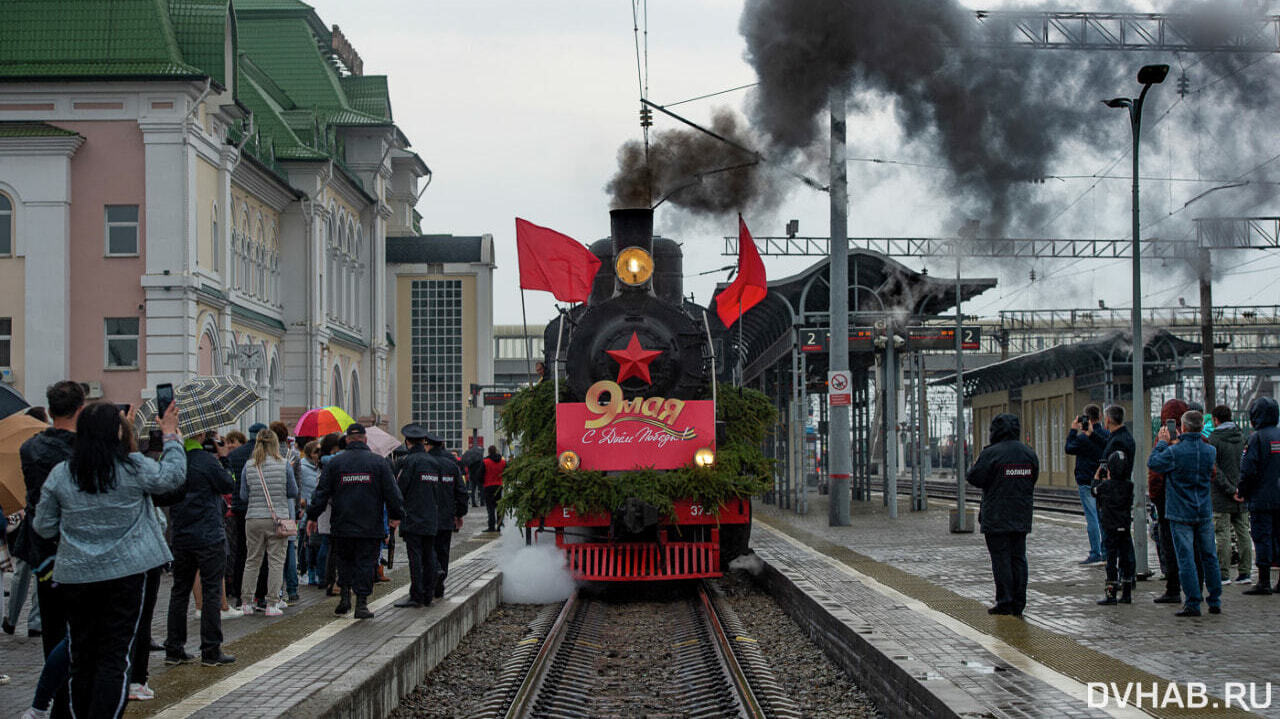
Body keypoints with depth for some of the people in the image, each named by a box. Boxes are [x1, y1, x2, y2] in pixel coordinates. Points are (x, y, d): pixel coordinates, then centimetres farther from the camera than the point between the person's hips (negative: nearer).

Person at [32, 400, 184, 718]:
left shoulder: (59, 475, -2)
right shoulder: (134, 467, -9)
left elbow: (44, 528, 5)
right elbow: (173, 476, 7)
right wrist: (170, 436, 18)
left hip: (75, 575, 3)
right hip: (125, 572, -3)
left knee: (81, 657, 12)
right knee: (116, 656, 0)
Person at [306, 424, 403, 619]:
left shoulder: (334, 462, 2)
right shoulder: (379, 462, 0)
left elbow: (321, 492, 3)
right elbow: (392, 492, 1)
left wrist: (312, 516, 9)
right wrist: (395, 515, 11)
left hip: (342, 526, 1)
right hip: (370, 528, -1)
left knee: (344, 560, 17)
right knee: (365, 564, 3)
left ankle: (345, 595, 4)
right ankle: (361, 604, 1)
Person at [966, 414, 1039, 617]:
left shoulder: (991, 453, -14)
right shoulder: (1029, 454, 6)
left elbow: (975, 478, -12)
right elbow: (1033, 479, 13)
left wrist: (971, 469, 8)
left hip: (996, 517, -5)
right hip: (1022, 518, 5)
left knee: (1001, 558, -1)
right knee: (1018, 558, 9)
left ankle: (1005, 602, -2)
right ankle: (1019, 604, 10)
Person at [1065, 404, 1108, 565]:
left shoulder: (1083, 437, -15)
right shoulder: (1107, 435, 4)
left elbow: (1069, 448, -3)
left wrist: (1073, 430, 3)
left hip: (1087, 482, -6)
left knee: (1091, 517, -4)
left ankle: (1095, 553, -4)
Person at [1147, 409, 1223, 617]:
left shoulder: (1175, 452, -17)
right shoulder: (1210, 451, -1)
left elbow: (1153, 463, -6)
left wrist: (1163, 443, 7)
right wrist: (1178, 443, 18)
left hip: (1181, 514, -4)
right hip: (1205, 513, 5)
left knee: (1186, 559, -1)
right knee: (1209, 557, 13)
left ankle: (1193, 604, -1)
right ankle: (1215, 602, 19)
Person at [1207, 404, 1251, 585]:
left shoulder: (1214, 440, -11)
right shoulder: (1240, 436, 7)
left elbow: (1214, 470, -16)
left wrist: (1230, 489, -13)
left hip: (1222, 496, -6)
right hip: (1242, 494, 6)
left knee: (1223, 535, -2)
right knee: (1243, 533, 9)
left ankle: (1223, 574, -1)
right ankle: (1245, 572, 11)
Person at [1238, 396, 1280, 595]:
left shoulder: (1256, 438, -12)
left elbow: (1248, 469, -15)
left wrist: (1242, 493, -3)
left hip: (1261, 498, -6)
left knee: (1262, 538, -2)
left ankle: (1264, 582, -2)